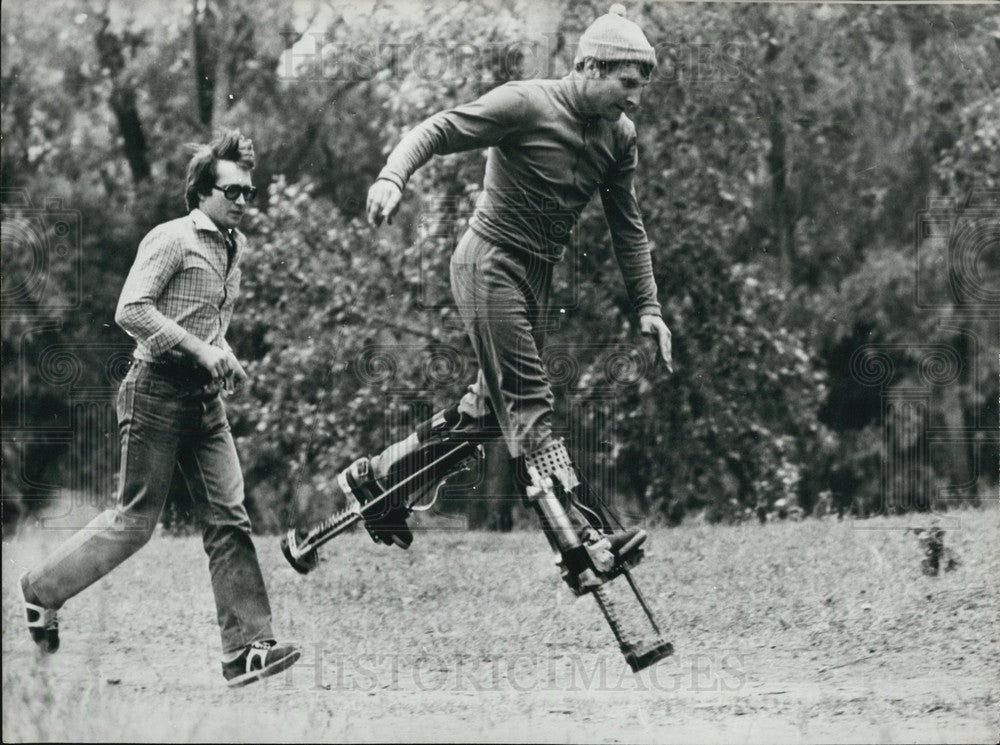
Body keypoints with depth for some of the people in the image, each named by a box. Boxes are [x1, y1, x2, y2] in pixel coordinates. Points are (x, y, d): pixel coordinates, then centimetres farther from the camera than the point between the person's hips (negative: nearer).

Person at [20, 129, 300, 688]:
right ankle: (43, 590, 20)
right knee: (136, 520, 0)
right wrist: (200, 349, -24)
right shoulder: (172, 240, -12)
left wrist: (225, 357, 8)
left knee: (229, 517, -1)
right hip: (158, 390, -8)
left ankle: (248, 649, -3)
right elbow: (131, 311, -21)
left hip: (205, 396, 8)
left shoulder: (235, 245, 14)